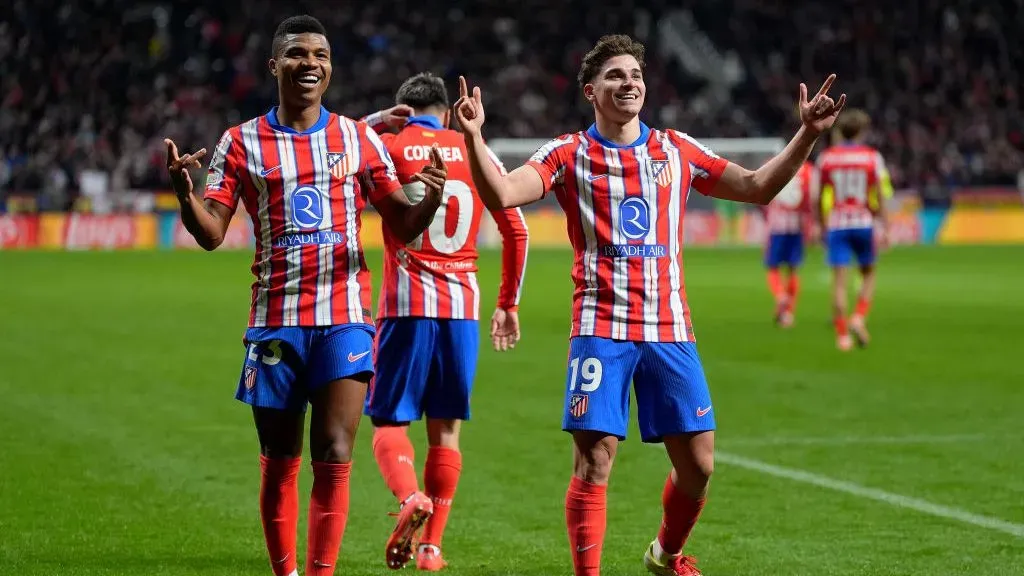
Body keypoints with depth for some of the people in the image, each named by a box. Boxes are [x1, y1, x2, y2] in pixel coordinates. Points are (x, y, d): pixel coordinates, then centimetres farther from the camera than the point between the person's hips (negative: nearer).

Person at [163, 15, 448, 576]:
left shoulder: (359, 139, 7)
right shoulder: (241, 143, 4)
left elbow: (402, 226, 9)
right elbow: (211, 233, -2)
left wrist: (431, 200, -13)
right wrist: (183, 191, -22)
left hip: (344, 317, 0)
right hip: (274, 319, 0)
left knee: (334, 458, -10)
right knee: (279, 464, 7)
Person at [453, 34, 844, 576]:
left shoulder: (677, 150, 11)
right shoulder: (569, 154, 1)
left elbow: (757, 187, 14)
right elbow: (501, 193, -12)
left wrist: (807, 133, 5)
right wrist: (474, 138, -28)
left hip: (670, 328, 3)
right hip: (601, 328, -3)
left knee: (697, 463, 5)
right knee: (593, 461, -10)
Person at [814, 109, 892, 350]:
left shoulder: (826, 157, 5)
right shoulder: (872, 156, 0)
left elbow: (819, 197, 7)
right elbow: (880, 195, -3)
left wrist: (822, 226, 17)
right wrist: (885, 228, -1)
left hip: (836, 224, 1)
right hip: (864, 222, -1)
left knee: (839, 280, 0)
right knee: (868, 274, 16)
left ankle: (842, 335, -4)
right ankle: (859, 318, -3)